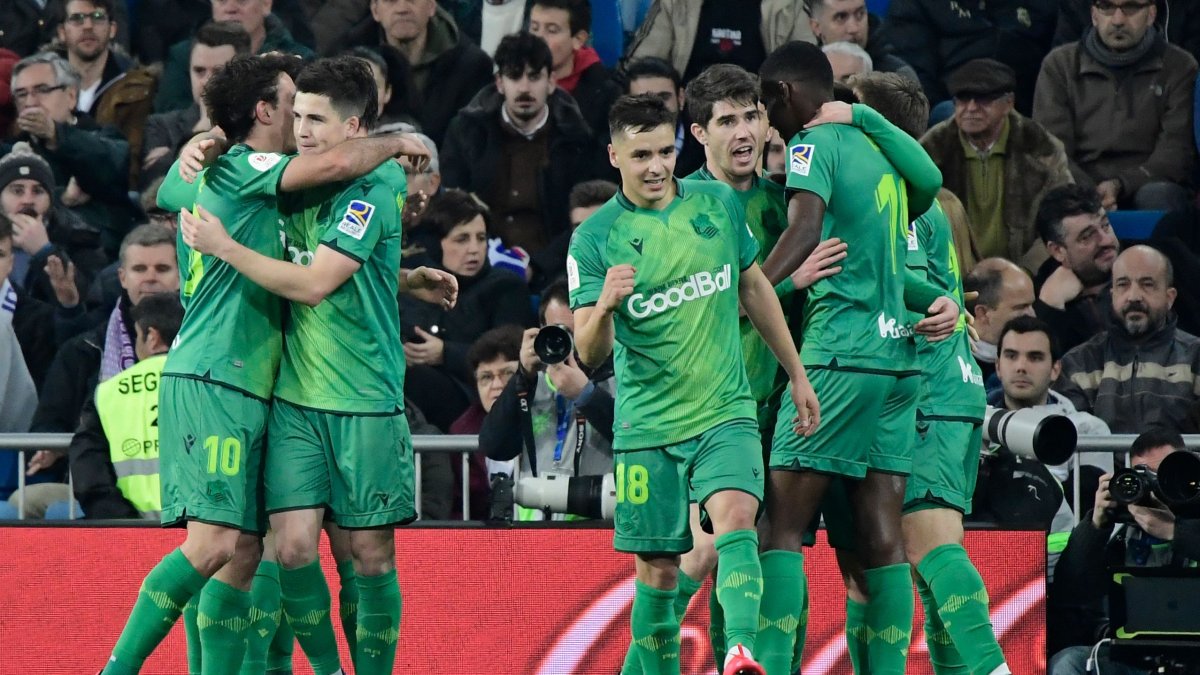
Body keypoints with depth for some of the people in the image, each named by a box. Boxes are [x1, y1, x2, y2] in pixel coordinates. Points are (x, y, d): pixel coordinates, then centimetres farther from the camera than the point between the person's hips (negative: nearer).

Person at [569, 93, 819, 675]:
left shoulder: (718, 203, 3)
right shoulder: (594, 239, -5)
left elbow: (755, 288, 18)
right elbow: (590, 354, -10)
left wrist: (797, 375, 20)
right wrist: (604, 308, -32)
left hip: (725, 413, 0)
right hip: (647, 426, 0)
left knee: (736, 517, -25)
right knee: (657, 571, 3)